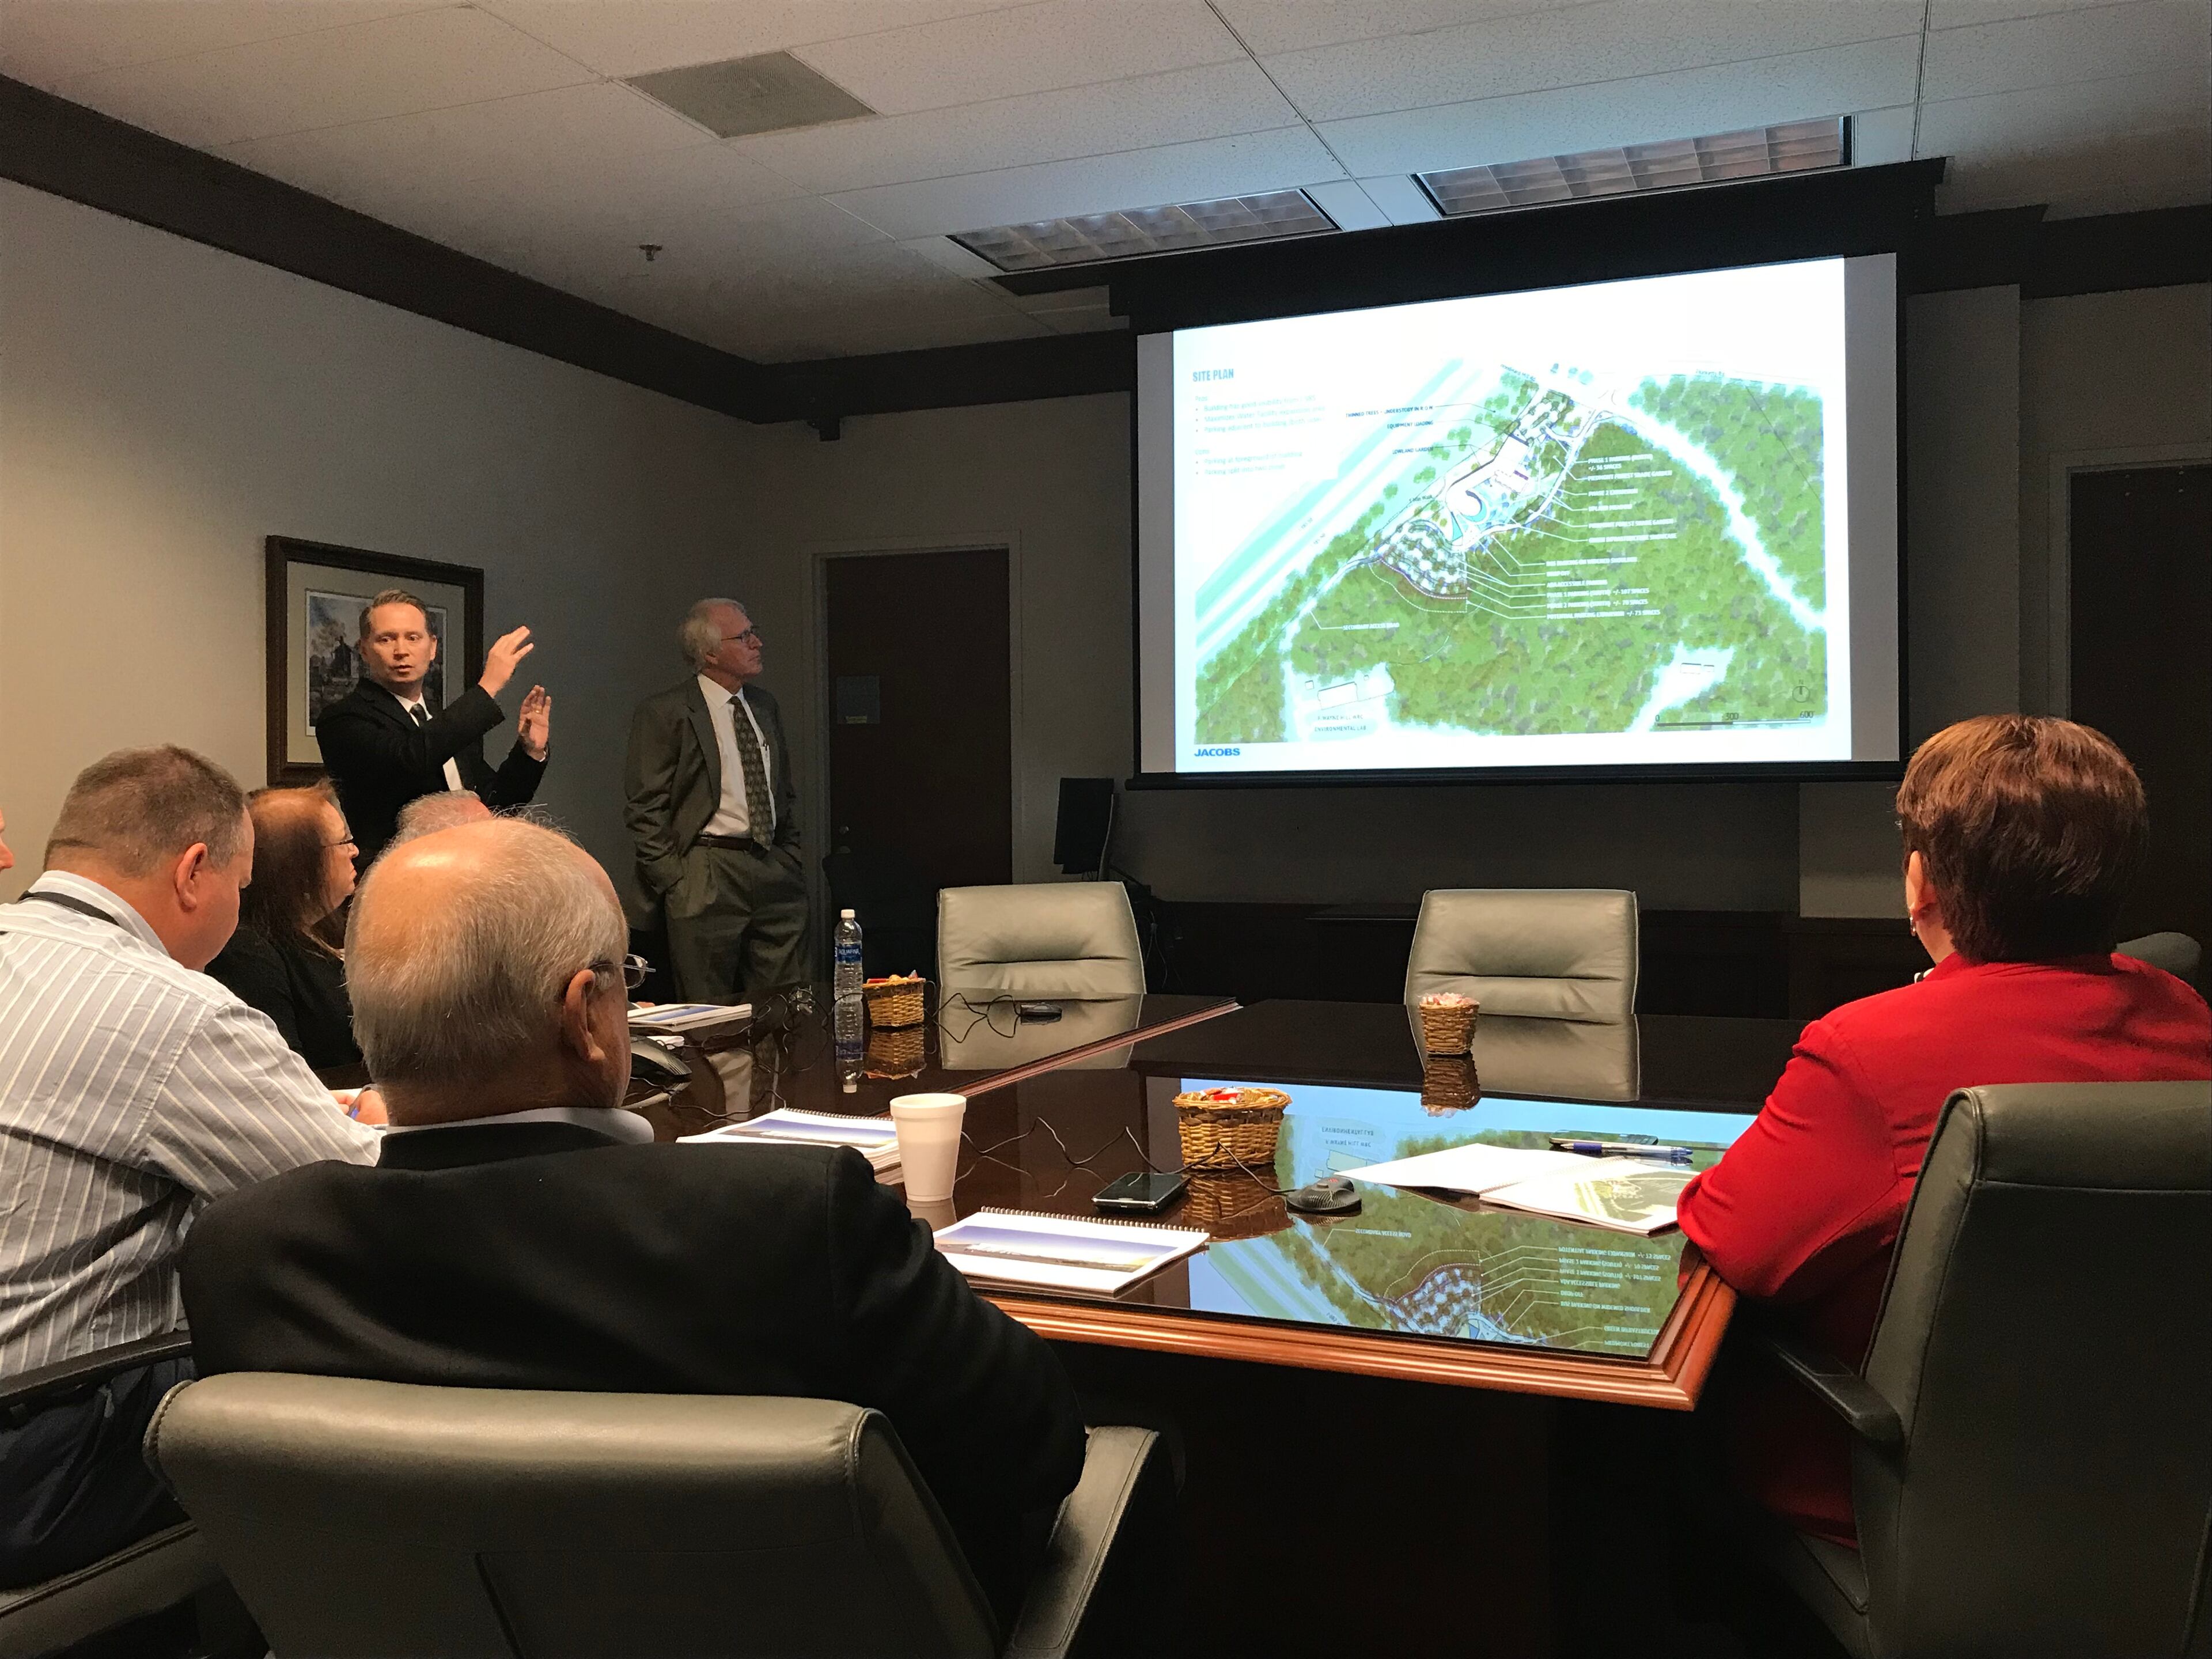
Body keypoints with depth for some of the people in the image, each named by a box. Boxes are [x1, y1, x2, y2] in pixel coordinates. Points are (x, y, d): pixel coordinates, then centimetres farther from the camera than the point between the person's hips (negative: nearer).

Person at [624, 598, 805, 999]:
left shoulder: (764, 706, 15)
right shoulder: (664, 713, -5)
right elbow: (647, 810, -7)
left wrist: (791, 861, 15)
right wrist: (674, 885, -12)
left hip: (776, 875, 6)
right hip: (707, 882, -6)